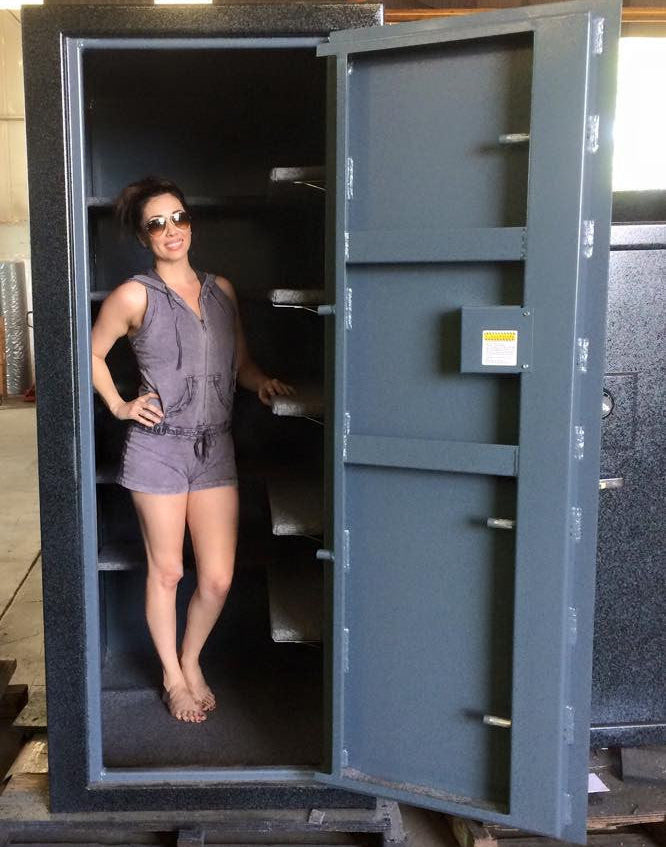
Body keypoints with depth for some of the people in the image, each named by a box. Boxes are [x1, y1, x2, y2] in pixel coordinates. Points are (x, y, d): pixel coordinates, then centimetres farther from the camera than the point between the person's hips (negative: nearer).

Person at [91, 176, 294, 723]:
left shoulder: (221, 290, 10)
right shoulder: (135, 296, -3)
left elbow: (241, 364, 16)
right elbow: (92, 353, 8)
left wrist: (261, 382, -3)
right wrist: (119, 406, 0)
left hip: (215, 448, 4)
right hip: (158, 448, -3)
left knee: (218, 579, 3)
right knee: (166, 571, 8)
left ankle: (192, 661, 31)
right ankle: (173, 676, 30)